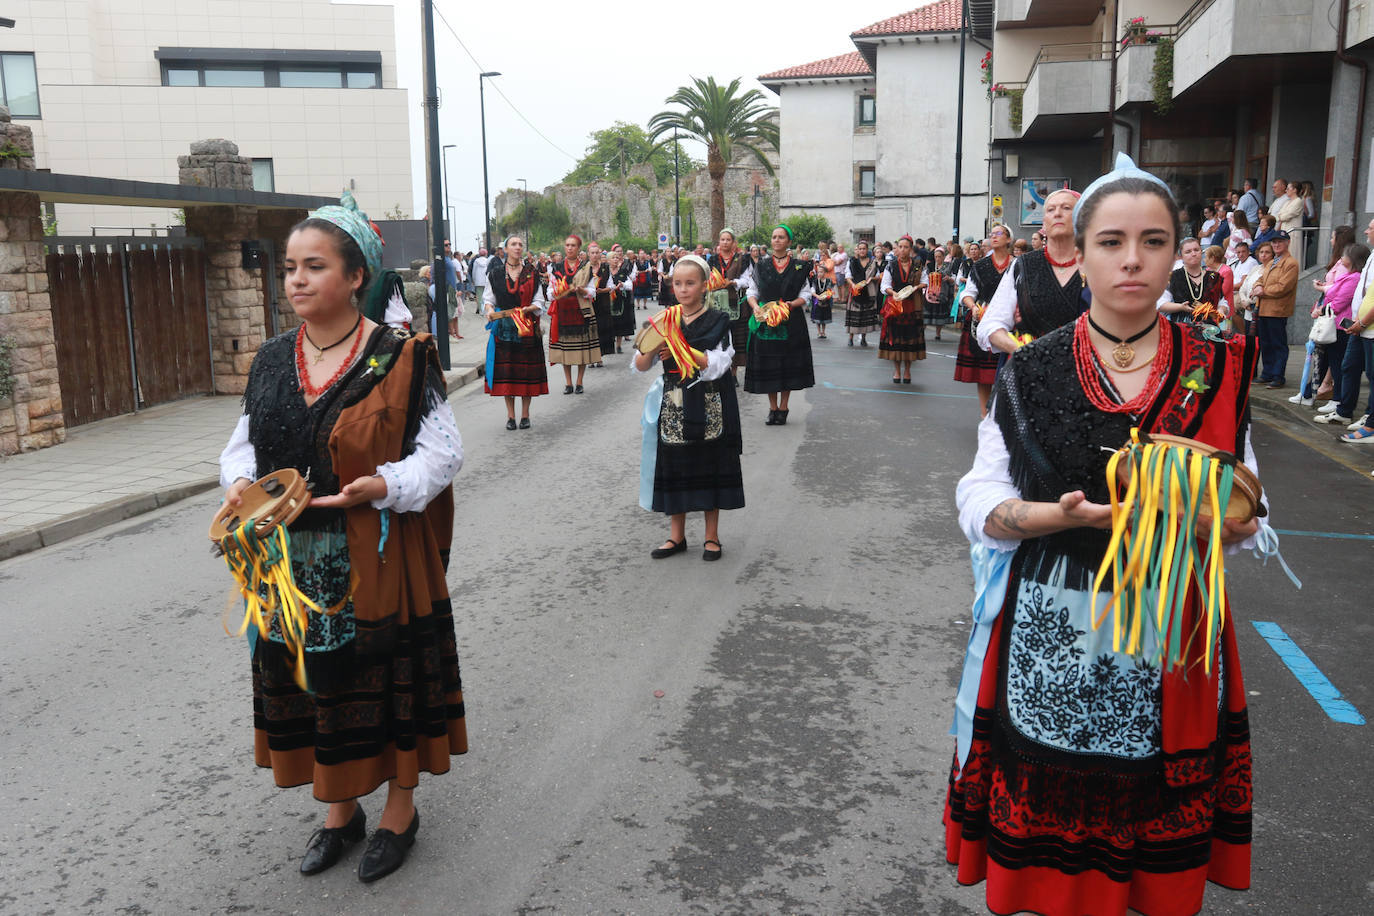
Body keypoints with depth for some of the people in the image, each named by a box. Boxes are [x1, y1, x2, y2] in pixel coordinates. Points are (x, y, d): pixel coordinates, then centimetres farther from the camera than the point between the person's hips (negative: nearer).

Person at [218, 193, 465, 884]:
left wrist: (382, 485, -27)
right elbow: (246, 439, 16)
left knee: (388, 679, 8)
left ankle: (400, 809, 30)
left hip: (377, 562, -5)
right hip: (292, 563, 5)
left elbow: (442, 451, -10)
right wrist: (238, 481, -6)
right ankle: (340, 810, 36)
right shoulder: (272, 361, 6)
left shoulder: (398, 359, -10)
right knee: (310, 682, 15)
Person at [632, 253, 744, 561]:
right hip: (673, 407, 3)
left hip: (709, 407, -3)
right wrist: (652, 347, -20)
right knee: (674, 466, 6)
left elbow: (716, 366, -15)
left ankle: (712, 536, 17)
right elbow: (639, 366, 0)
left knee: (709, 466, 4)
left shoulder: (718, 321, -3)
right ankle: (677, 535, 20)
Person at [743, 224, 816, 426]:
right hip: (765, 320, 1)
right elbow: (752, 293, 8)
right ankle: (772, 408, 14)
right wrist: (755, 306, -12)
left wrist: (790, 304, -15)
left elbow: (805, 296, 3)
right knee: (768, 364, 2)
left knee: (788, 364, 2)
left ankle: (783, 407, 13)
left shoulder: (799, 266, 4)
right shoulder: (761, 265, 7)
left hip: (791, 323, -1)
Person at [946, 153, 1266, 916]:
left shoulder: (1217, 372, 2)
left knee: (1160, 850, 14)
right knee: (1046, 844, 10)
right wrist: (1058, 515, -21)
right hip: (1052, 643, -1)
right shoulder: (1030, 373, -1)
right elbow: (979, 504, -3)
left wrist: (1229, 523, -17)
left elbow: (1249, 513, 6)